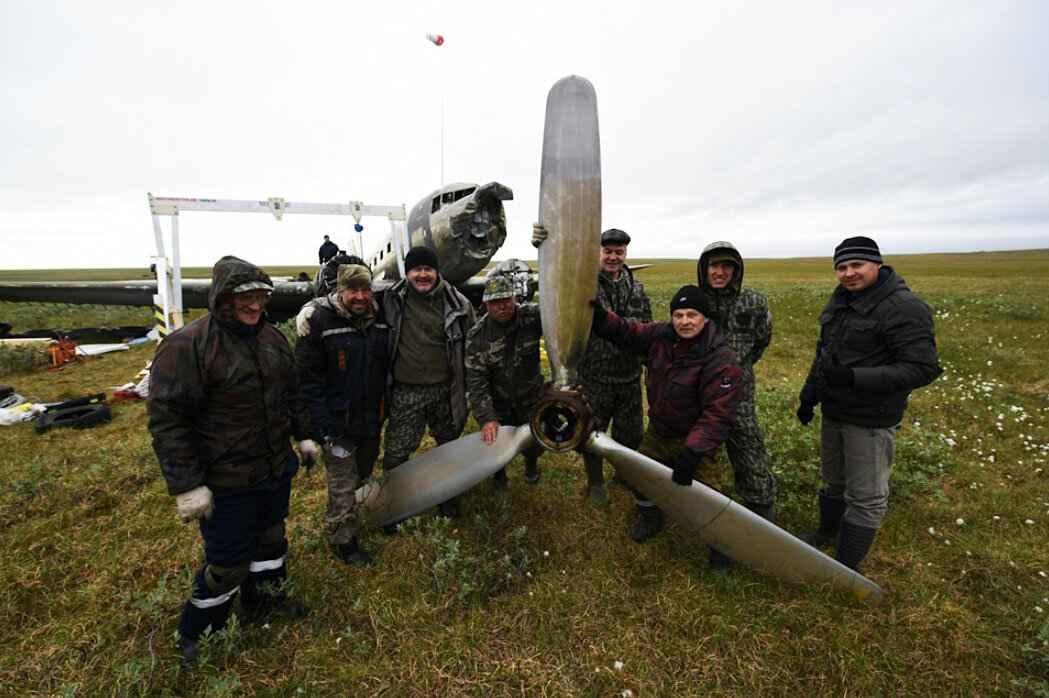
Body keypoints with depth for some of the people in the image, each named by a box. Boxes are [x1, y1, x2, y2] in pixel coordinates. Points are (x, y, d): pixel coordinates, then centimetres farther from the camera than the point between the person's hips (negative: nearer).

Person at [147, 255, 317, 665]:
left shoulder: (272, 338, 3)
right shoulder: (186, 346, -20)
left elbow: (292, 393, 15)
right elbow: (167, 419, -20)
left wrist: (304, 436, 17)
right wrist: (186, 486, -19)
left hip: (277, 469, 7)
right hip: (227, 482, -6)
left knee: (271, 538, 24)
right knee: (229, 561, 9)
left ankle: (265, 598, 50)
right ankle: (196, 637, 37)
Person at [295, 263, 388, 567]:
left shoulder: (379, 318, 0)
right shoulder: (319, 320, -18)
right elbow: (309, 379, -17)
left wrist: (387, 408, 10)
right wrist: (322, 425, -20)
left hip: (372, 417, 6)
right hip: (338, 421, -5)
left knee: (365, 472, 26)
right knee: (342, 484, 7)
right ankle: (344, 540, 27)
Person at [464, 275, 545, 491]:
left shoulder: (533, 316, -19)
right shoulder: (477, 336, -19)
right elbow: (476, 380, -21)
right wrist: (486, 418, -30)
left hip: (531, 398, 1)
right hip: (498, 403, 0)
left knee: (535, 443, 17)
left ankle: (531, 464, 56)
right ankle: (499, 474, 49)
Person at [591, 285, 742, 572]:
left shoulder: (720, 359, -27)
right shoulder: (661, 335, -10)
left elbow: (717, 414, -30)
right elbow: (626, 332, -1)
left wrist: (692, 452, -37)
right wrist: (599, 316, -20)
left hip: (695, 439, -6)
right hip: (657, 431, 6)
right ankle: (651, 519, 50)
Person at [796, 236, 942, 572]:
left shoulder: (904, 308, -19)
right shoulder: (840, 301, 7)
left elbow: (923, 369, -24)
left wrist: (853, 378, -33)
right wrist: (808, 395, 18)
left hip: (870, 422, -7)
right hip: (833, 412, 8)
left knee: (865, 497, 5)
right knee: (832, 480, 24)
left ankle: (846, 568, 19)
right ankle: (827, 532, 46)